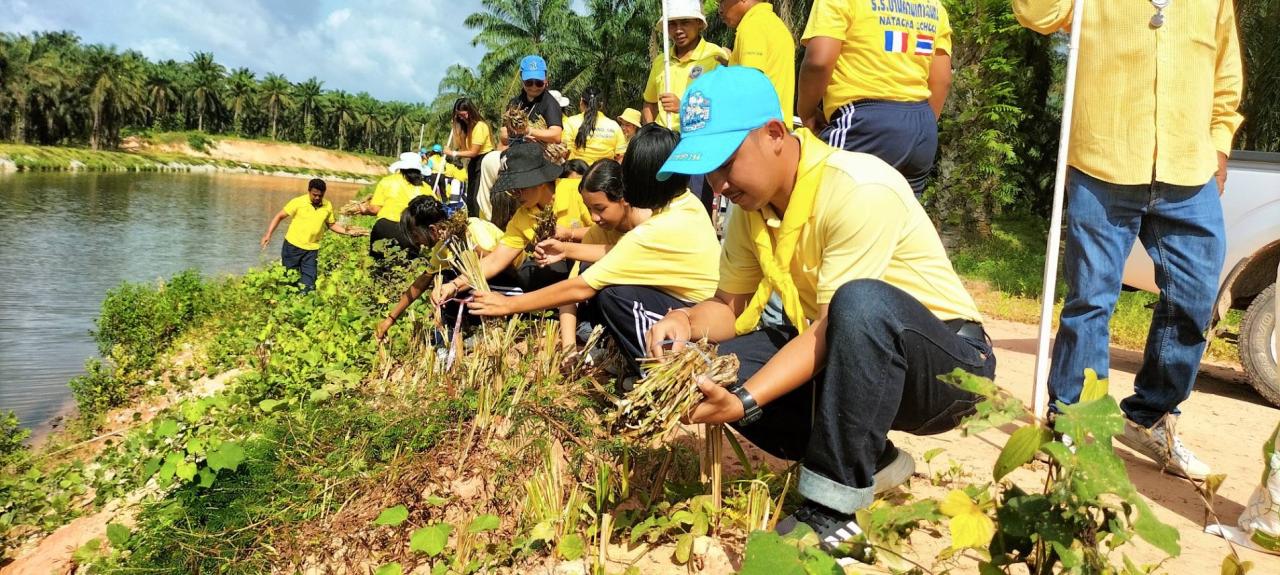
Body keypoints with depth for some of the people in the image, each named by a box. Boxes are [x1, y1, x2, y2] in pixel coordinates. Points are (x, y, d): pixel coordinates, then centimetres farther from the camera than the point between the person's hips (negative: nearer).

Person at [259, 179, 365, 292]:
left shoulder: (328, 206, -3)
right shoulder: (298, 202, -12)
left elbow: (332, 224, 10)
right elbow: (279, 217, -5)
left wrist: (348, 232, -6)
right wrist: (268, 234, -13)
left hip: (312, 249, 2)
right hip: (292, 245, -2)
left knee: (308, 284, 3)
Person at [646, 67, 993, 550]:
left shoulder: (859, 188, -25)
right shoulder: (750, 207, -2)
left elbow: (834, 323, -28)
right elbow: (730, 307, 6)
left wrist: (744, 401, -37)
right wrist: (686, 320, -17)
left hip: (947, 364, -7)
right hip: (852, 361, 7)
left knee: (862, 303, -39)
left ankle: (830, 512, -25)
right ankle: (869, 464, 1)